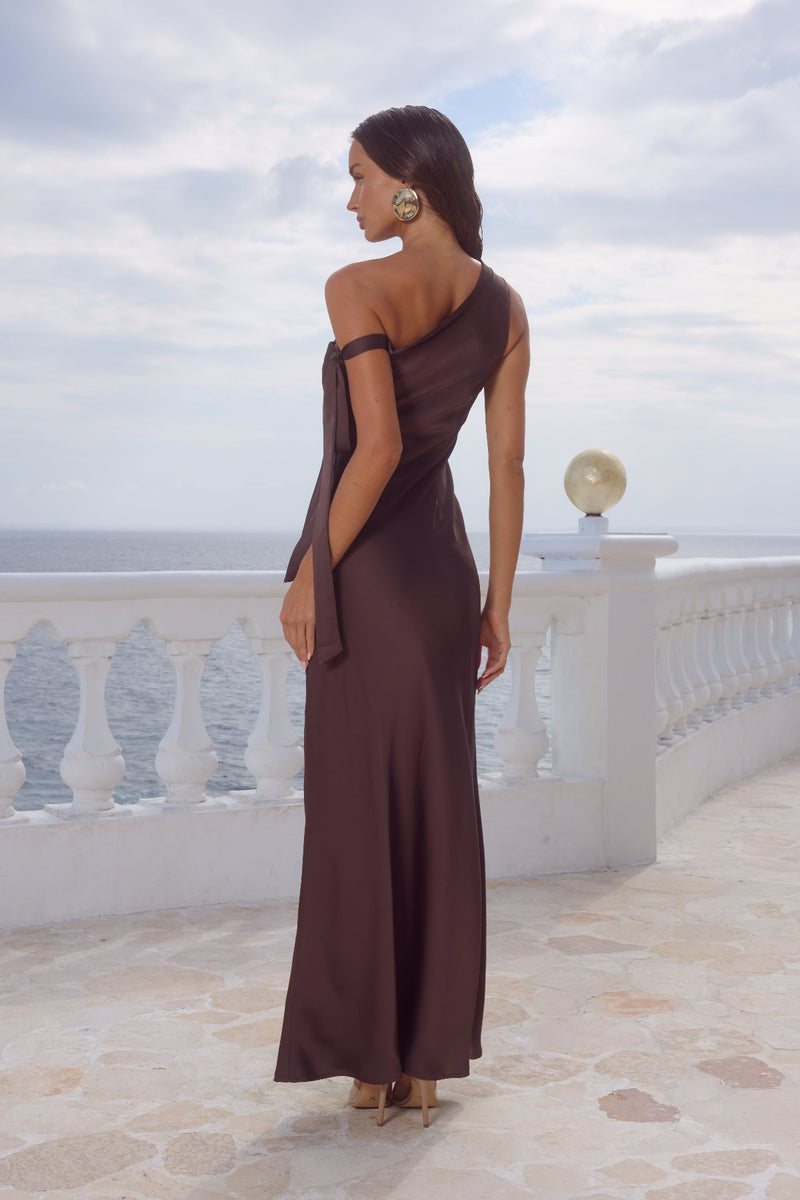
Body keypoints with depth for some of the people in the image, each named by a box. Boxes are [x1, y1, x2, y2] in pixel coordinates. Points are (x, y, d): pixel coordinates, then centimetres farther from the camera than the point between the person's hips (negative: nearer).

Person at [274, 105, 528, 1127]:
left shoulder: (360, 288, -11)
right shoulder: (504, 306, 8)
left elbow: (377, 445, -21)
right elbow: (507, 463, 6)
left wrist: (311, 575, -13)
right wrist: (497, 603, 10)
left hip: (368, 576, -6)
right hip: (445, 570, 6)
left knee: (358, 812, 4)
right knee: (439, 811, 10)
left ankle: (371, 1057, 14)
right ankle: (430, 1057, 18)